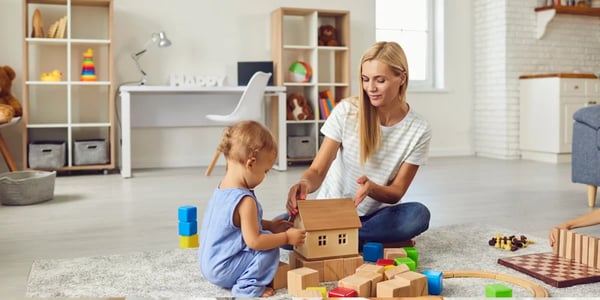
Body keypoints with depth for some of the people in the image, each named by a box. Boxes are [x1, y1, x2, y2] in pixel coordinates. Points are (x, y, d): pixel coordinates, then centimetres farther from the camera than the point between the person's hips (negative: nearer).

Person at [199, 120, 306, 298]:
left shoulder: (222, 188, 3)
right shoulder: (245, 200, -27)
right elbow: (254, 241, -27)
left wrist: (270, 225, 11)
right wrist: (286, 237, -16)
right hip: (222, 271, -10)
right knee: (270, 249, -12)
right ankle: (248, 286, -4)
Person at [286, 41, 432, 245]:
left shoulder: (419, 130, -9)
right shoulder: (346, 111, -10)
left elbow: (396, 193, -7)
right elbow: (318, 170, -13)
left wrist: (371, 188, -31)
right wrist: (306, 183, -38)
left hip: (376, 214, 1)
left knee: (418, 215, -32)